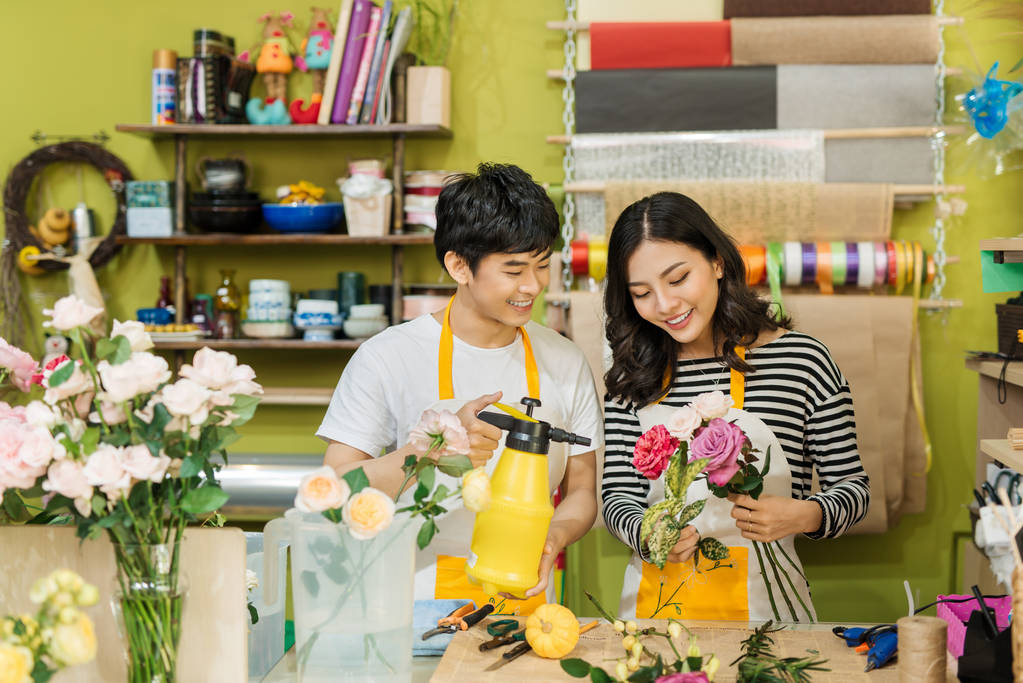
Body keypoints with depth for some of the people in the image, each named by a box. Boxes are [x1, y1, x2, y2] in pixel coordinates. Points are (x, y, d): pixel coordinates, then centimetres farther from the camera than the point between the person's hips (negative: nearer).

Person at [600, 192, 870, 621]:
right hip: (657, 603, 2)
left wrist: (804, 516, -14)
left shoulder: (802, 360, 0)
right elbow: (618, 494, 9)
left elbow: (853, 487, 6)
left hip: (763, 606, -2)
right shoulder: (632, 376, 8)